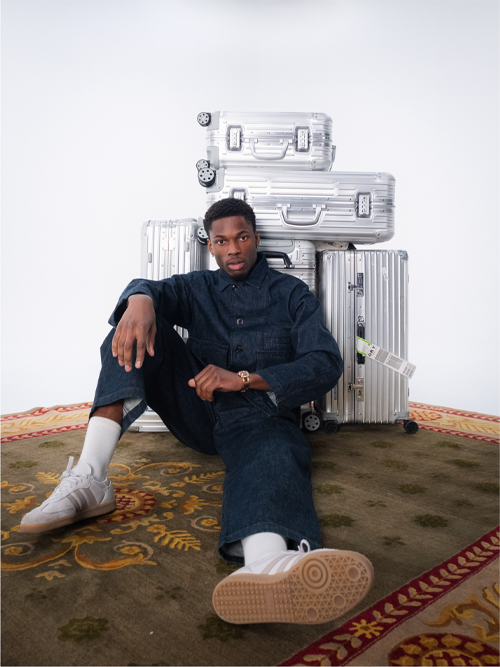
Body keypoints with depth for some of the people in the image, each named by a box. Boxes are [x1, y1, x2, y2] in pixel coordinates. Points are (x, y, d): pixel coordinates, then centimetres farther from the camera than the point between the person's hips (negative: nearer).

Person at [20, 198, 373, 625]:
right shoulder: (198, 288, 19)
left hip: (258, 414, -2)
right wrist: (140, 299, -31)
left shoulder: (292, 294, 11)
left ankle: (265, 569, -74)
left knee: (274, 451, -38)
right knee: (145, 326, -15)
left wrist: (245, 378, -18)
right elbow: (159, 291, -4)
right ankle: (89, 479, -30)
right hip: (197, 409, 3)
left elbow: (326, 365, -4)